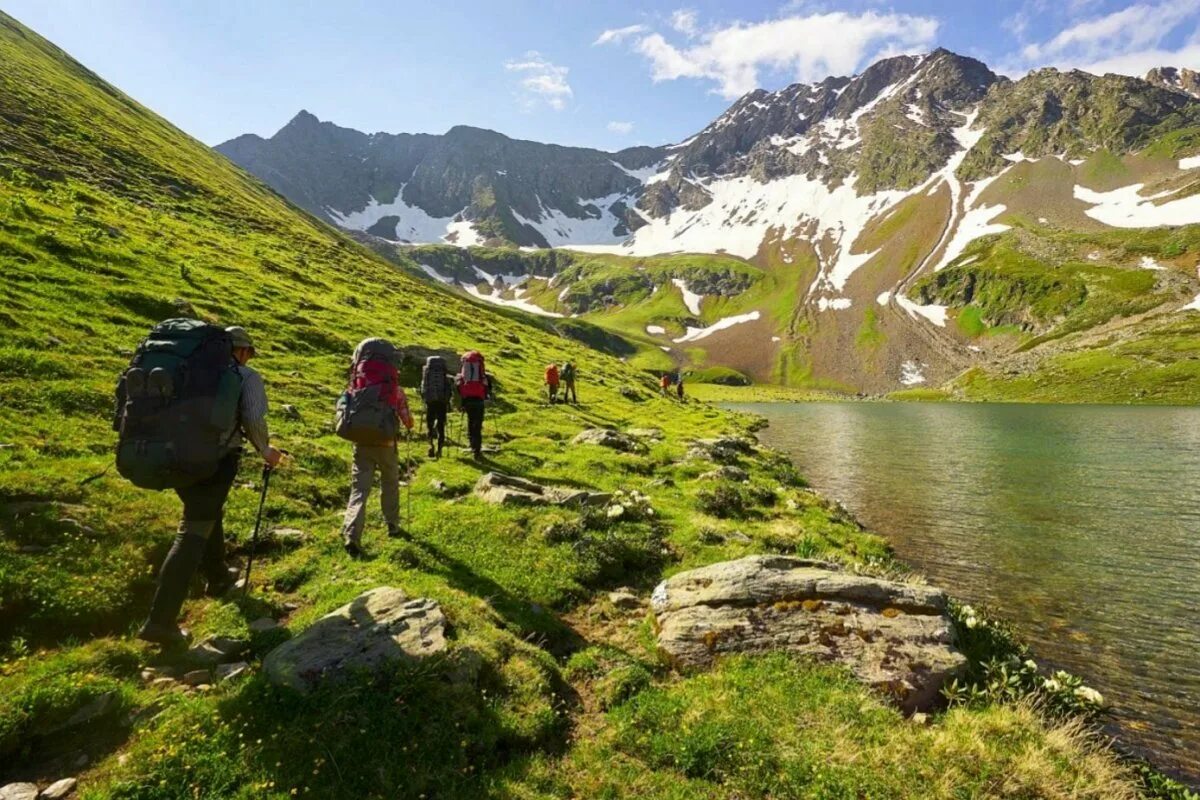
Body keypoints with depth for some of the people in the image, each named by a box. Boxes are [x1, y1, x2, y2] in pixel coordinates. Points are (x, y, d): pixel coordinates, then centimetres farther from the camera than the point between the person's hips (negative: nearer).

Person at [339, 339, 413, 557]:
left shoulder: (356, 382, -2)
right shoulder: (393, 384, -6)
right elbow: (403, 409, 6)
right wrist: (409, 424, 27)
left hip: (361, 443, 1)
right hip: (385, 443, -1)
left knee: (359, 489, 0)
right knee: (390, 484, 20)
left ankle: (351, 536, -14)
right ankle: (392, 525, 32)